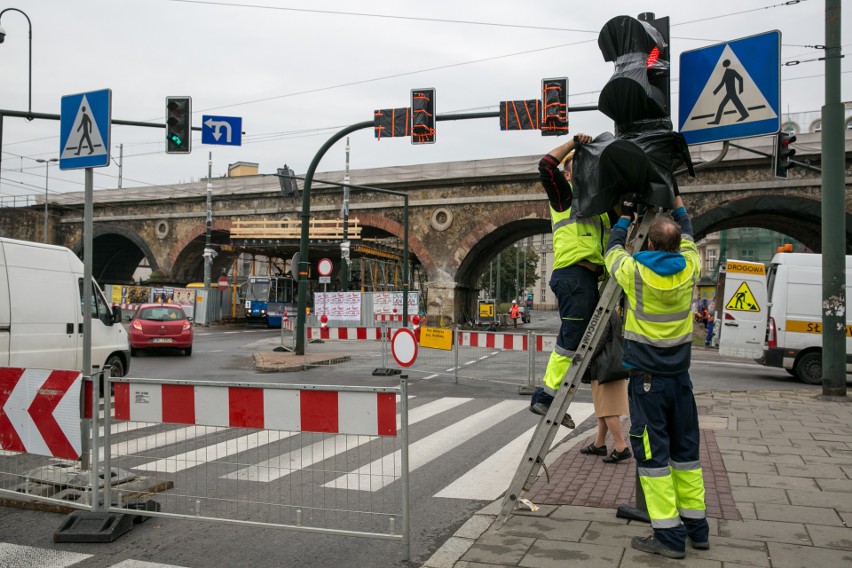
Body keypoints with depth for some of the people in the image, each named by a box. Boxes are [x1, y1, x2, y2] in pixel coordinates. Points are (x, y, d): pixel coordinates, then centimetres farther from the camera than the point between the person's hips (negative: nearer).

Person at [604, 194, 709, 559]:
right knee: (685, 450, 14)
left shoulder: (635, 272, -12)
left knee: (653, 454, -1)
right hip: (680, 377, 5)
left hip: (646, 378, -5)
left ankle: (669, 535, 0)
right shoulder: (689, 269, -2)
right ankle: (696, 527, 24)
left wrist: (626, 215, 24)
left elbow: (613, 248, 10)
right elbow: (687, 239, 22)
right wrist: (679, 208, 37)